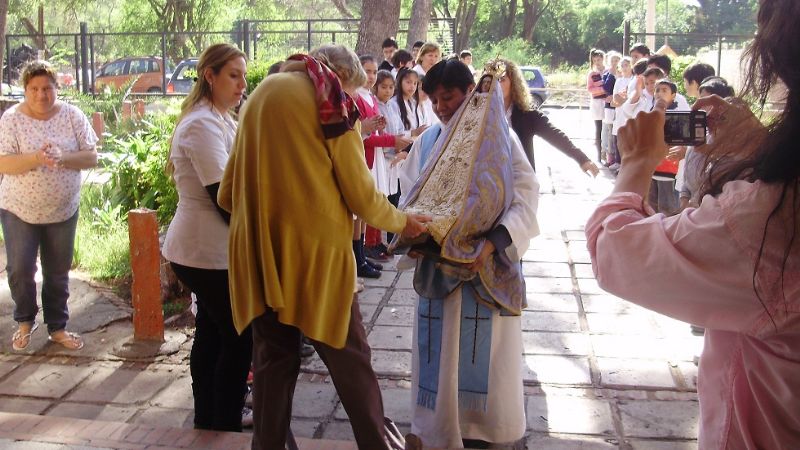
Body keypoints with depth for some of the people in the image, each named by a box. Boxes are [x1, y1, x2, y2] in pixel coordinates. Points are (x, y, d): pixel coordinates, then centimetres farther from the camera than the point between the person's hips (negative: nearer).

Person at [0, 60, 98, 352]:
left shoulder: (72, 116, -4)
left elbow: (91, 157, -6)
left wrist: (63, 157, -25)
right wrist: (36, 158, -32)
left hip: (63, 210, 2)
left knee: (58, 272, 11)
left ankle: (57, 327, 25)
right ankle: (25, 321, 28)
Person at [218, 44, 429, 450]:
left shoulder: (261, 94, 15)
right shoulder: (331, 100, -2)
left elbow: (227, 193, 15)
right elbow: (361, 195, -4)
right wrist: (401, 222, 12)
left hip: (260, 251, 5)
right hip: (314, 250, -5)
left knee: (273, 360, 15)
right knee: (349, 359, 7)